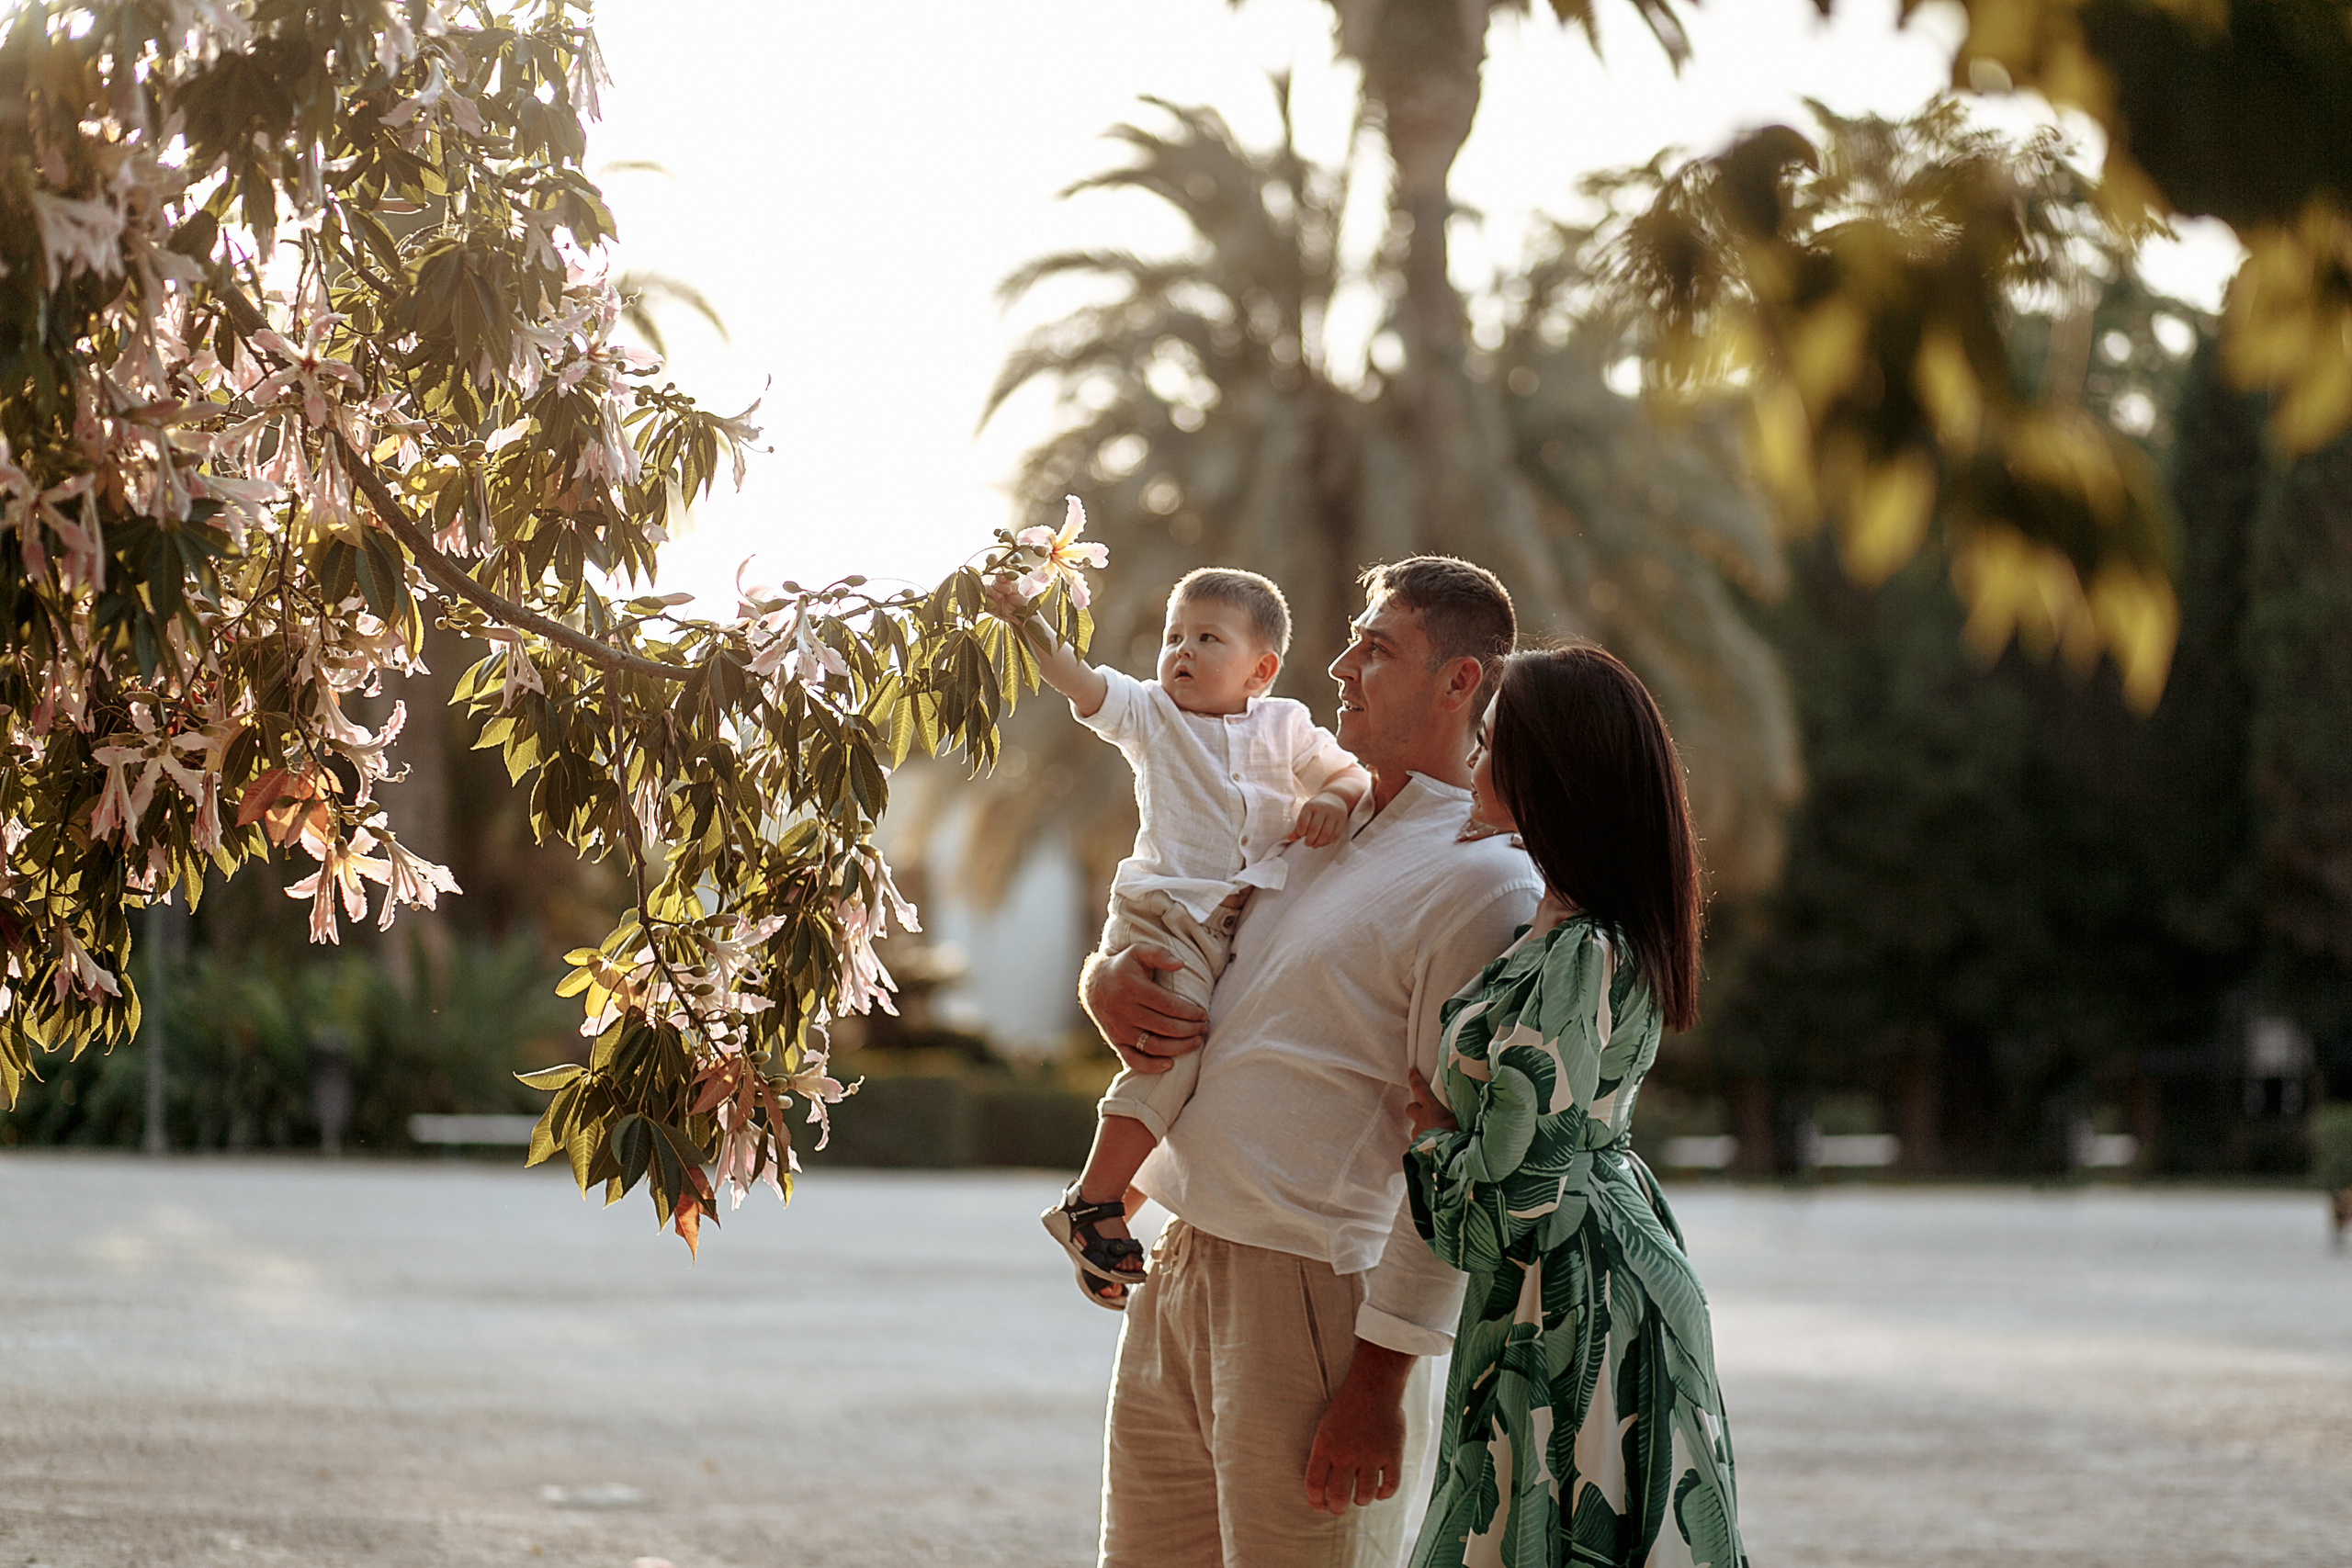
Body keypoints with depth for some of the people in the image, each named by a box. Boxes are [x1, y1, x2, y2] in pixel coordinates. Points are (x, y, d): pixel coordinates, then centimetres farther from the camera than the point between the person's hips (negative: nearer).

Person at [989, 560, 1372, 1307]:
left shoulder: (1286, 726, 13)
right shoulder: (1150, 714, 6)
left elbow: (1349, 772, 18)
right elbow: (1079, 681, -7)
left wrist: (1333, 800, -5)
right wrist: (1029, 624, -22)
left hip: (1253, 927, 4)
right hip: (1165, 916, -4)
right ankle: (1094, 1203, -14)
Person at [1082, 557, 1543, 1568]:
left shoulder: (1481, 881, -11)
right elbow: (1155, 937, 30)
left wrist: (1382, 1377, -19)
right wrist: (1106, 982, 4)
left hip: (1310, 1289, -8)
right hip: (1178, 1264, 8)